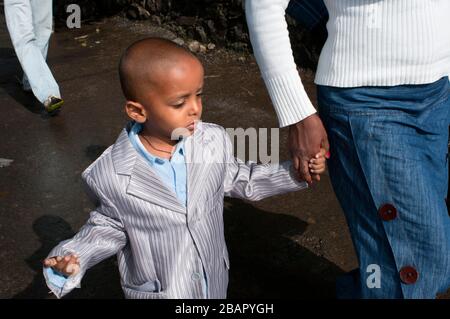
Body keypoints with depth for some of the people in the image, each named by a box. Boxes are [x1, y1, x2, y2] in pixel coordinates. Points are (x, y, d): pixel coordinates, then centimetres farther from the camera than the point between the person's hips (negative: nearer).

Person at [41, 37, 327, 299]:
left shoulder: (216, 141, -16)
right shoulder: (110, 177, -24)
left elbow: (237, 180, 2)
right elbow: (110, 225, -6)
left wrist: (293, 173, -4)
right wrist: (76, 256, -22)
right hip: (156, 290, -3)